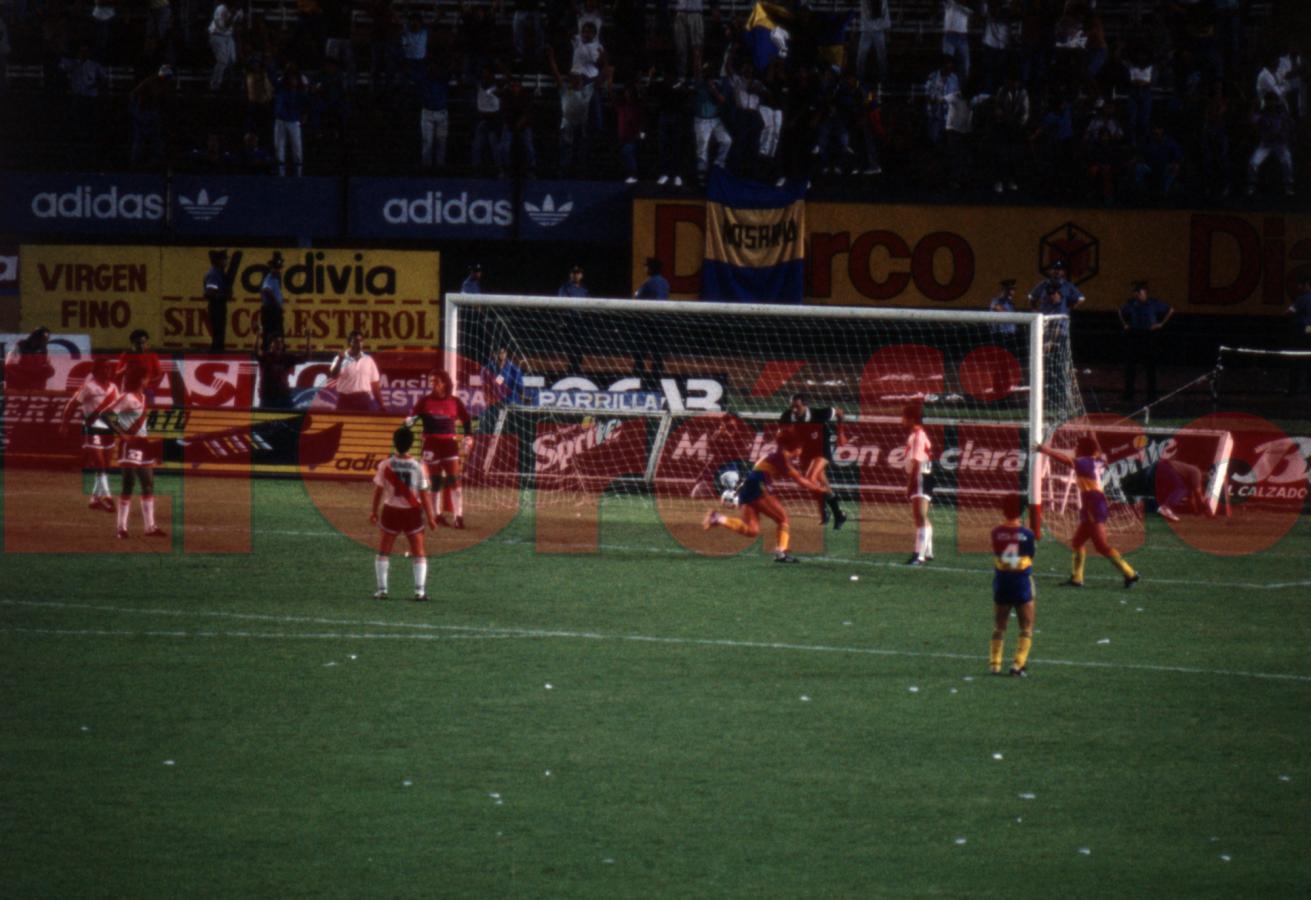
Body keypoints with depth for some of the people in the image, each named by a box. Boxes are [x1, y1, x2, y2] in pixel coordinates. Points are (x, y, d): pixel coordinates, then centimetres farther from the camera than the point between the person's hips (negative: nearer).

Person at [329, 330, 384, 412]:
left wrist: (381, 405, 9)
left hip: (364, 400, 2)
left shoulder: (368, 360, 11)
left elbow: (375, 383, 13)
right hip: (346, 400, -2)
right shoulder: (341, 359, 3)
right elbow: (333, 375, -13)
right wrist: (340, 360, -26)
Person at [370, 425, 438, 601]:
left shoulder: (385, 466, -11)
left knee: (383, 553, 14)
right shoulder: (418, 467, -12)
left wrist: (374, 512, 9)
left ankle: (382, 589, 11)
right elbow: (424, 494, -9)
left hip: (391, 512, 0)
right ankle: (420, 591, 3)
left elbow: (378, 490, -4)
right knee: (418, 554, 10)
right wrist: (430, 517, 0)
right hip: (412, 512, 0)